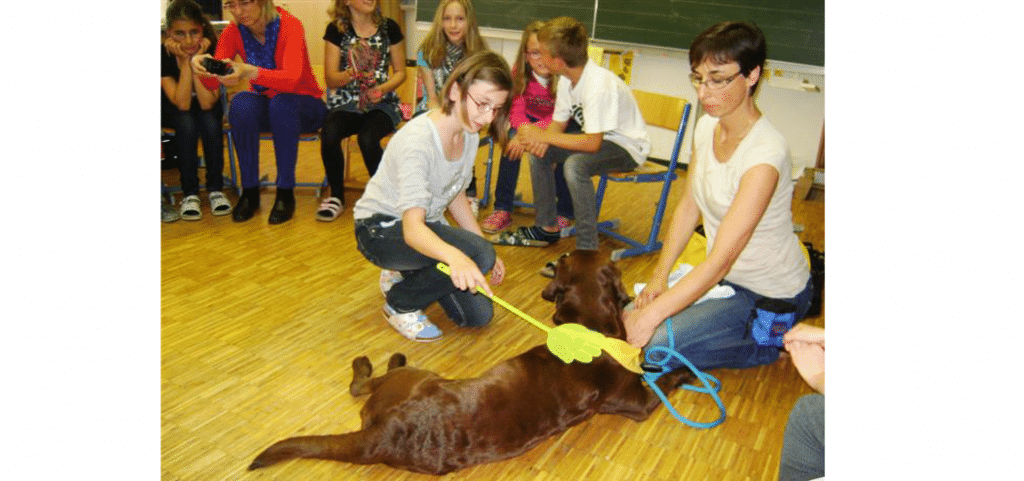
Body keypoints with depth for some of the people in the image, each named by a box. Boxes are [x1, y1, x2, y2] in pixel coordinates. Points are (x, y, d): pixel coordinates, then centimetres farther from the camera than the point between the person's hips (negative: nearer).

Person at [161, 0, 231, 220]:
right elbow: (182, 104, -29)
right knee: (187, 124, -32)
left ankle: (215, 189, -18)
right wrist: (186, 62, -34)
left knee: (210, 123, -31)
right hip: (172, 111, -1)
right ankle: (189, 194, -23)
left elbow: (207, 104, -27)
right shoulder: (163, 54, -23)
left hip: (208, 108, 1)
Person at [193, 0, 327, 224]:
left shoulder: (289, 25, -19)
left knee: (281, 103, -36)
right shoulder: (233, 31, -5)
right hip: (266, 107, 4)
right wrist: (202, 66, -38)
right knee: (241, 102, -29)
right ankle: (249, 191, -17)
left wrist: (250, 72, -53)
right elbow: (213, 83, -15)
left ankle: (285, 192, -24)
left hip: (304, 107, -3)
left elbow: (292, 78, -36)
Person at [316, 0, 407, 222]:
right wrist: (352, 73, -22)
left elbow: (400, 72, 9)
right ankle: (336, 196, -6)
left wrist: (382, 88, -11)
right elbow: (331, 79, -1)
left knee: (367, 138, -32)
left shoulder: (389, 28, 4)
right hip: (346, 103, 1)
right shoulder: (336, 29, 3)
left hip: (381, 103, -1)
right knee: (329, 135, -30)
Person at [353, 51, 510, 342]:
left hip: (427, 226, 8)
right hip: (380, 229, -7)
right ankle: (399, 304, -7)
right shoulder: (417, 141, -30)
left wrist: (487, 250, 5)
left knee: (478, 315, 0)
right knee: (478, 255, -31)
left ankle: (405, 275, 22)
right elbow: (412, 228, -41)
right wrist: (455, 256, -61)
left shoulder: (470, 135, -5)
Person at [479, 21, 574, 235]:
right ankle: (503, 209, -18)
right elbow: (516, 111, -11)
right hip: (531, 122, 3)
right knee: (513, 140, -26)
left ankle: (565, 213, -11)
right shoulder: (519, 73, -12)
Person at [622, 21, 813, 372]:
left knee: (652, 344, -17)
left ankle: (760, 347, 4)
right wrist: (659, 276, -9)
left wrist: (652, 315, -38)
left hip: (770, 296, -7)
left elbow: (721, 260, -34)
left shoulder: (765, 153, -30)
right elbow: (688, 207, 1)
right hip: (725, 276, 8)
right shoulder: (706, 127, -5)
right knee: (627, 322, -1)